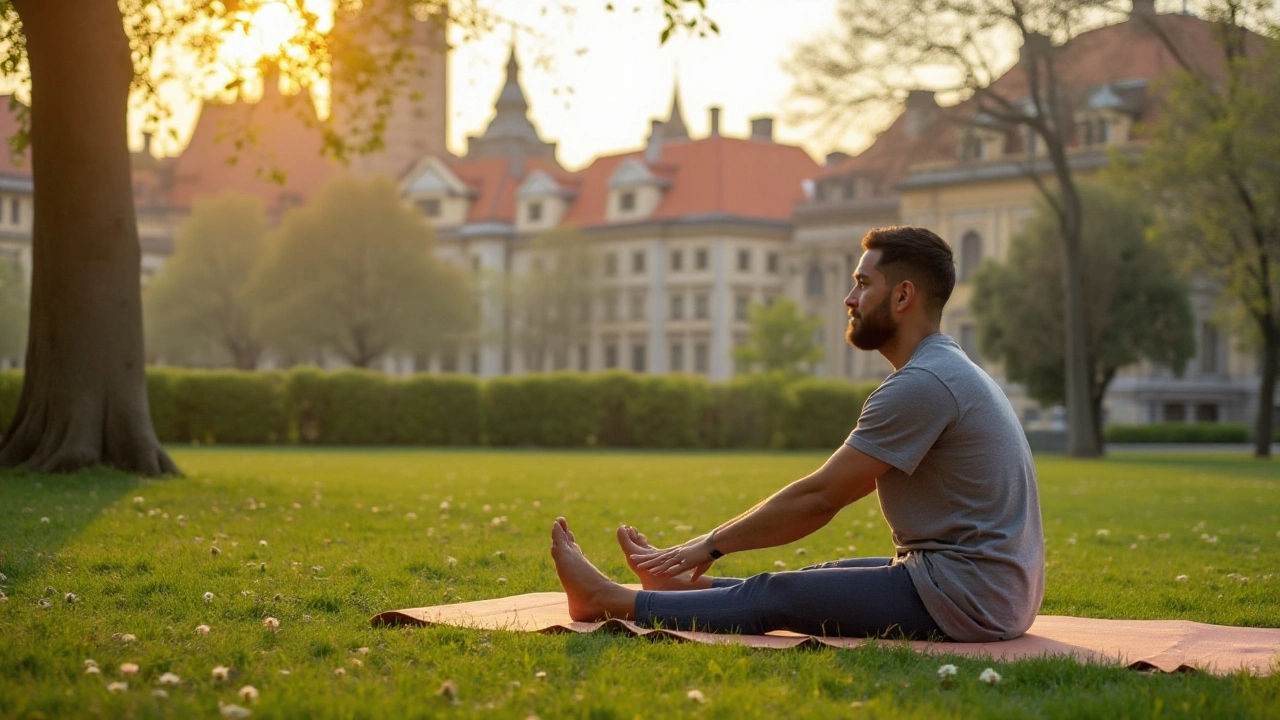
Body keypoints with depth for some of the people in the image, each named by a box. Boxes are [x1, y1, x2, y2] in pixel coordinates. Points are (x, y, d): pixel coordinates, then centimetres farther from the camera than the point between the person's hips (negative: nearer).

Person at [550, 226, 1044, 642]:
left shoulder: (922, 383, -17)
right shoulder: (947, 371, 16)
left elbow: (819, 497, -16)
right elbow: (836, 491, 21)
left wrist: (713, 544, -4)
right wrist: (718, 542, 21)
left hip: (966, 598, -9)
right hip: (994, 586, 9)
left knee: (775, 596, 0)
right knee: (823, 577, 22)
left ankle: (612, 601, 13)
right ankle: (684, 586, 42)